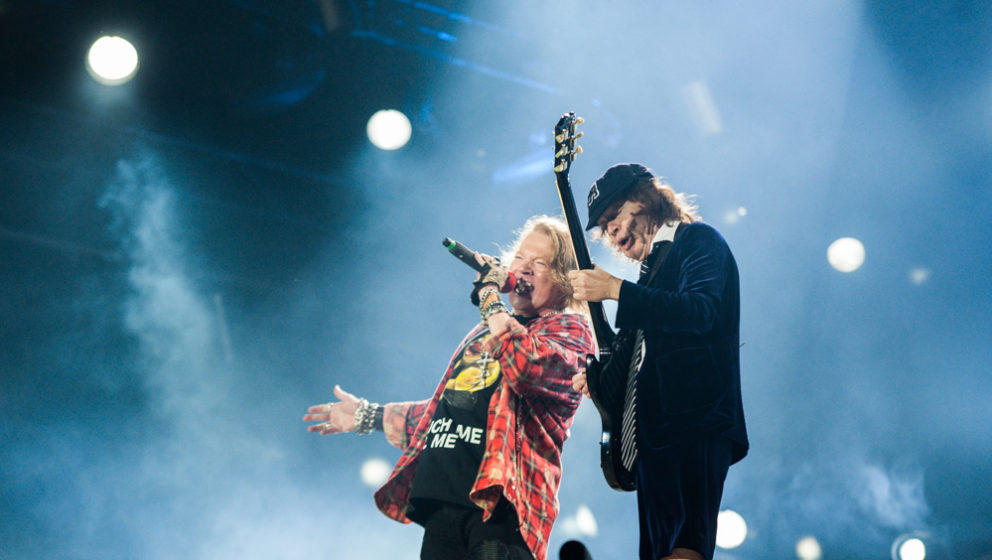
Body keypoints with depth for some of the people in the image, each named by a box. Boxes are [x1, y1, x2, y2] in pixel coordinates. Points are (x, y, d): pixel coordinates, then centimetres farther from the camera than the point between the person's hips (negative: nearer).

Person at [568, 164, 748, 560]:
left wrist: (615, 290, -21)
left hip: (697, 426, -9)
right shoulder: (653, 266, 23)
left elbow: (701, 311, -21)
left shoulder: (698, 240, -1)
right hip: (653, 431, 9)